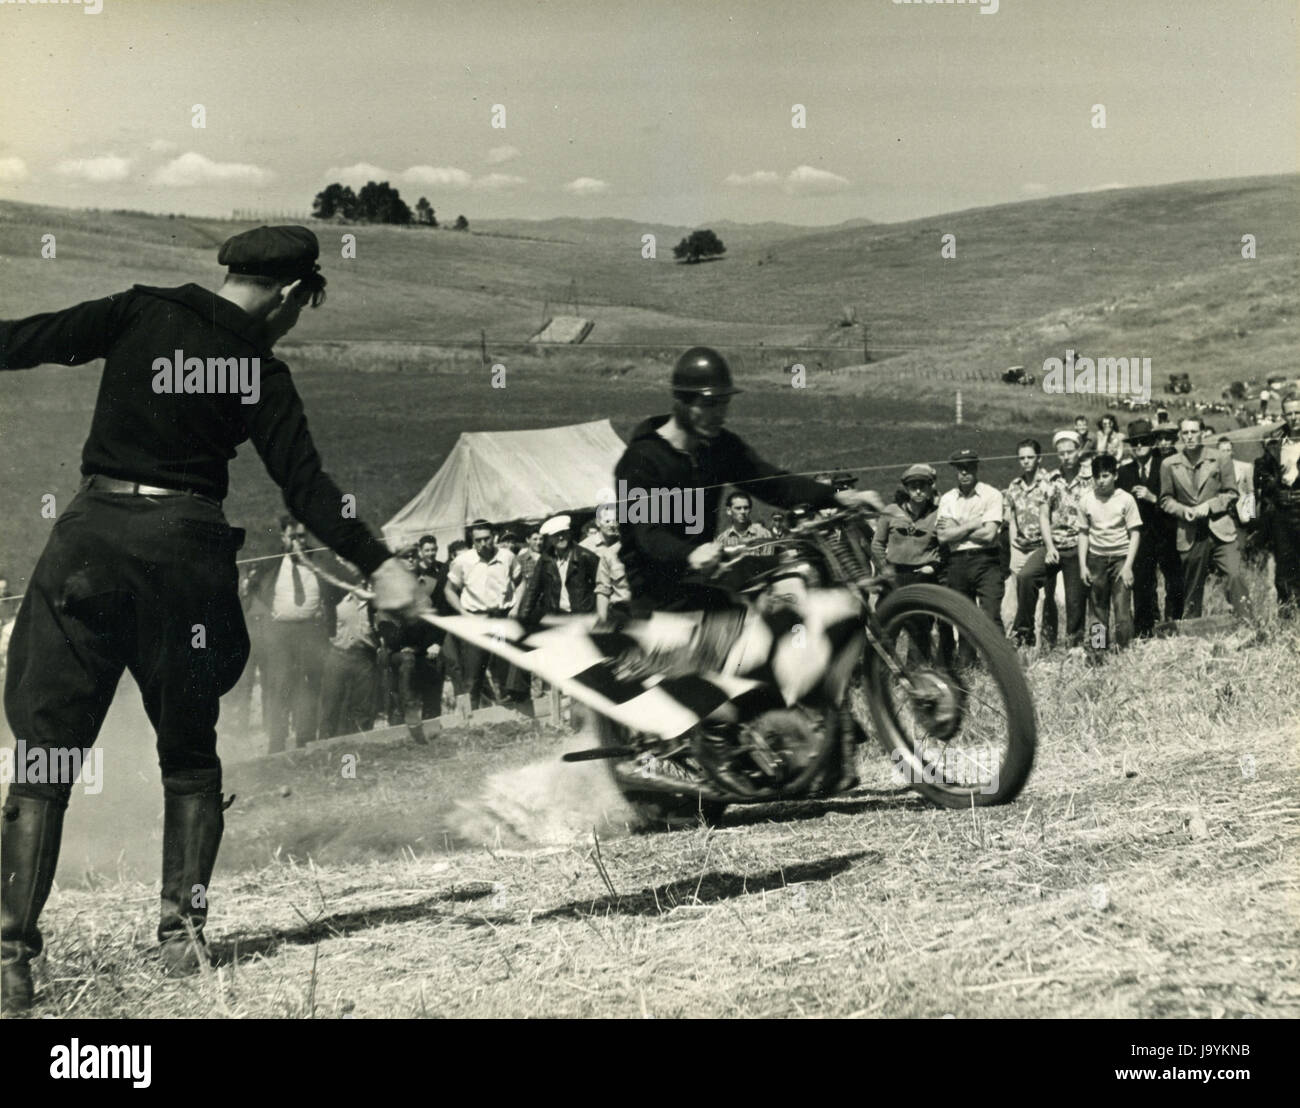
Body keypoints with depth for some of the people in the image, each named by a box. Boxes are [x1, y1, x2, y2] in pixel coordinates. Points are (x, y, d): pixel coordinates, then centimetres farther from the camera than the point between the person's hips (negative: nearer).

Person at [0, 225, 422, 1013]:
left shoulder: (139, 314, 3)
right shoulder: (261, 374, 0)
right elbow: (305, 484, -5)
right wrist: (377, 564, -4)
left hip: (92, 533, 1)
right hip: (185, 547, -1)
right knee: (188, 753, 18)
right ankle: (183, 930, 11)